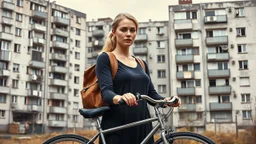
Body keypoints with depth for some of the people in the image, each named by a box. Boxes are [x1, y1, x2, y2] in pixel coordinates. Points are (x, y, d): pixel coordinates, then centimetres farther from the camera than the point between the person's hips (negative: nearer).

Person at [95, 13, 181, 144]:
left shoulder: (142, 64, 17)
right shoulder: (105, 59, -1)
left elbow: (151, 94, 11)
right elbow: (106, 91, -15)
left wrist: (167, 100, -9)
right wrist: (119, 98, -36)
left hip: (142, 129, 6)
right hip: (117, 131, -6)